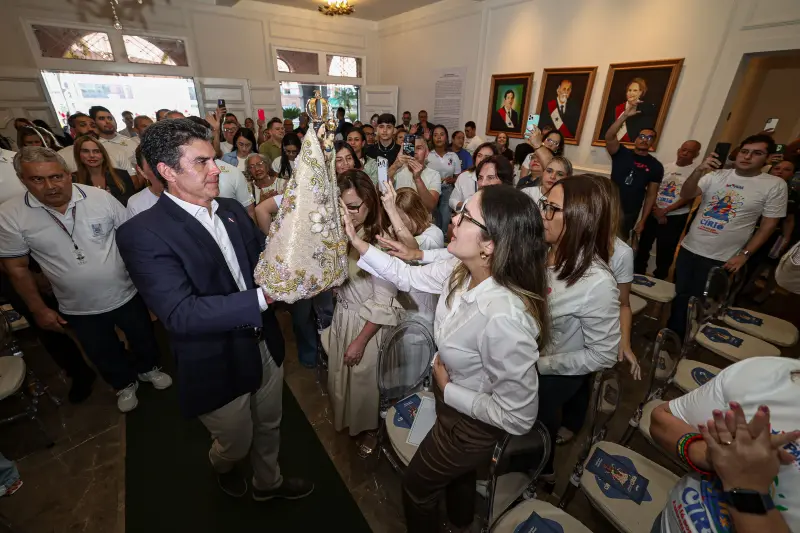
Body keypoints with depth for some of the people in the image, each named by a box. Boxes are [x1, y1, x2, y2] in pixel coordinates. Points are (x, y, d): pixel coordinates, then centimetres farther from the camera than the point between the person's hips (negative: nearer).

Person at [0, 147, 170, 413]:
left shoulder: (101, 197, -14)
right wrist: (38, 309, 0)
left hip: (126, 294, 0)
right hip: (79, 309, 1)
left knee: (143, 338, 21)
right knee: (104, 354, 21)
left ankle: (148, 368, 50)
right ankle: (124, 384, 48)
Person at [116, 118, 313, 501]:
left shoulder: (233, 210, 1)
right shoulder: (143, 233, -19)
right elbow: (181, 314, -28)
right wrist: (264, 296, -35)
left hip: (265, 346, 5)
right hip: (218, 365, -5)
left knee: (268, 427, 26)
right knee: (236, 442, 23)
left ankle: (268, 482, 57)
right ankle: (221, 466, 60)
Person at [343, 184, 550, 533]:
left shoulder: (503, 318, -42)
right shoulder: (462, 269, -20)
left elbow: (519, 417, -31)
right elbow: (409, 277, -4)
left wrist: (447, 389, -21)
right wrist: (356, 241, -8)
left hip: (473, 425, -7)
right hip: (453, 404, 7)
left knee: (417, 486, 23)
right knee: (458, 473, 37)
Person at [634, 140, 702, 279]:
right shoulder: (666, 167, 6)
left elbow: (690, 196, -11)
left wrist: (665, 211, -15)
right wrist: (656, 210, -8)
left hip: (676, 217, -4)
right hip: (654, 213, 4)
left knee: (665, 250, 3)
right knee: (644, 244, 11)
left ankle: (659, 278, 19)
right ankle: (637, 272, 27)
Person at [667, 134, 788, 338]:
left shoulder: (775, 185, -3)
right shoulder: (716, 175, 2)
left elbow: (768, 225, -1)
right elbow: (685, 195, -11)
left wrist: (744, 255, -7)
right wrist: (698, 171, -27)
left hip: (720, 259, -2)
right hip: (688, 249, 3)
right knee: (679, 296, 12)